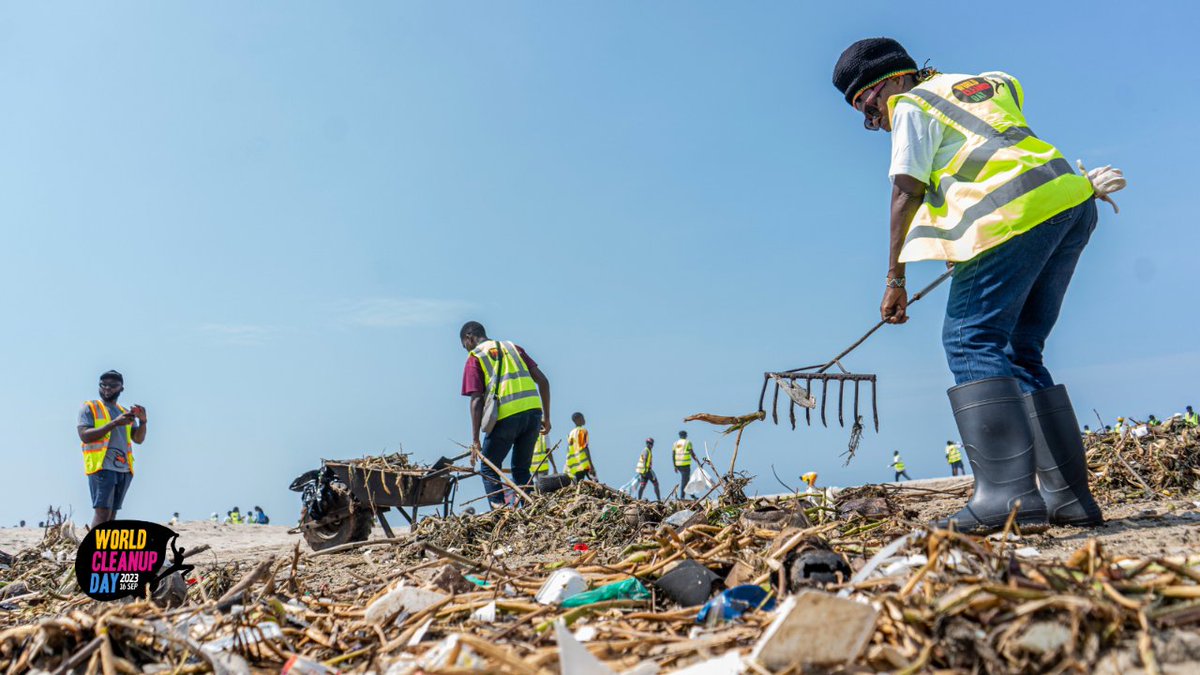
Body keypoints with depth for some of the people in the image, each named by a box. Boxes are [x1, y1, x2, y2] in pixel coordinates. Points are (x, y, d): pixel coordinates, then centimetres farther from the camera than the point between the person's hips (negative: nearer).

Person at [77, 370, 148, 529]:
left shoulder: (125, 412, 20)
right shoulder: (89, 408, 5)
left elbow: (139, 439, 13)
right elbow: (85, 435, -9)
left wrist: (142, 421, -7)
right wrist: (114, 423, -17)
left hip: (124, 469, 5)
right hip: (102, 467, -5)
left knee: (112, 513, 5)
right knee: (102, 511, -14)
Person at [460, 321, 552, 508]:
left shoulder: (474, 358, 7)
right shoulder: (512, 347, 22)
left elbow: (477, 400, -4)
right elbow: (542, 381, 15)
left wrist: (475, 440, -6)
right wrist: (546, 417, 19)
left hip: (506, 416, -5)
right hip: (533, 410, 5)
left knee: (489, 469, 12)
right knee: (521, 469, 18)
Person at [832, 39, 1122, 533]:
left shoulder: (911, 106, 6)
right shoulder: (982, 83, 30)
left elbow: (907, 192, -3)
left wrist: (895, 278, -3)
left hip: (1018, 211, -8)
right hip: (1071, 200, 9)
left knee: (971, 342, -11)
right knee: (1020, 352, 10)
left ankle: (1008, 495, -23)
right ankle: (1068, 495, 5)